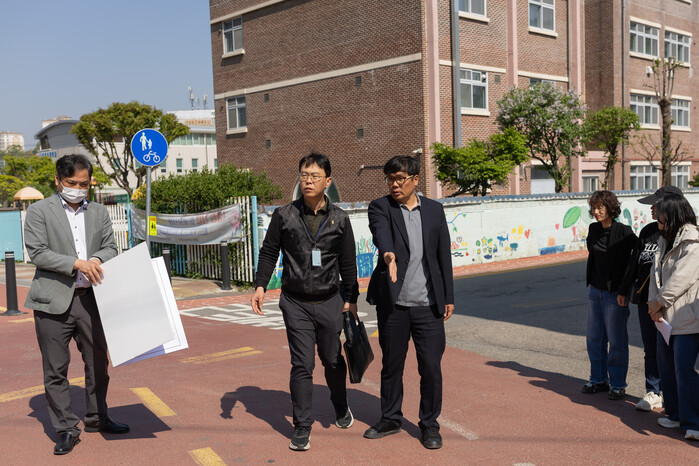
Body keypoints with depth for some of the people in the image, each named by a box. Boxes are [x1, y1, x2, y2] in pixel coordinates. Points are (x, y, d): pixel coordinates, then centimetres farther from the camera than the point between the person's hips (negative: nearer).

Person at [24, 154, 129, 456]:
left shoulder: (99, 212, 12)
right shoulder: (39, 211, -1)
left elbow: (110, 247, 12)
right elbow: (37, 253, -9)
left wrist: (97, 259, -11)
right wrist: (77, 263, -19)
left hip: (90, 298, 4)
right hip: (54, 302, -4)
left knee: (98, 363, 13)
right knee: (55, 369, 1)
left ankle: (97, 418, 30)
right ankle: (66, 429, 13)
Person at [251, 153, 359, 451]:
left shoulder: (339, 219, 2)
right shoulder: (284, 216, -1)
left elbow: (348, 262, 9)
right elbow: (269, 252, 7)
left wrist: (351, 298, 9)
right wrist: (260, 286, -3)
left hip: (329, 302, 1)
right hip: (295, 303, -1)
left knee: (332, 359, 13)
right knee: (302, 365, -4)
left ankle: (341, 406, 41)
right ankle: (301, 428, 9)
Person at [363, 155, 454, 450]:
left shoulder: (434, 210, 8)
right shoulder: (380, 207, 0)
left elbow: (444, 255, 10)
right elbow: (380, 233, -23)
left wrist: (449, 297, 7)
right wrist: (388, 254, -45)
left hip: (428, 304, 1)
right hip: (392, 303, -1)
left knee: (431, 367, 3)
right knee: (391, 365, 11)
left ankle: (429, 425, 21)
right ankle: (390, 420, 30)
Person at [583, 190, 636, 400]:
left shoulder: (624, 232, -14)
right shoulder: (593, 229, 5)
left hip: (614, 293, -6)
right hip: (595, 290, 6)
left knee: (616, 340, 1)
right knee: (594, 338, 12)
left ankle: (617, 384, 14)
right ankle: (599, 380, 26)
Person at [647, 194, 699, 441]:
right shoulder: (665, 241, 13)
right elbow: (656, 273, 8)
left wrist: (659, 301, -11)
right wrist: (654, 304, -5)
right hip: (666, 318, 9)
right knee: (666, 367, 15)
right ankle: (675, 414, 29)